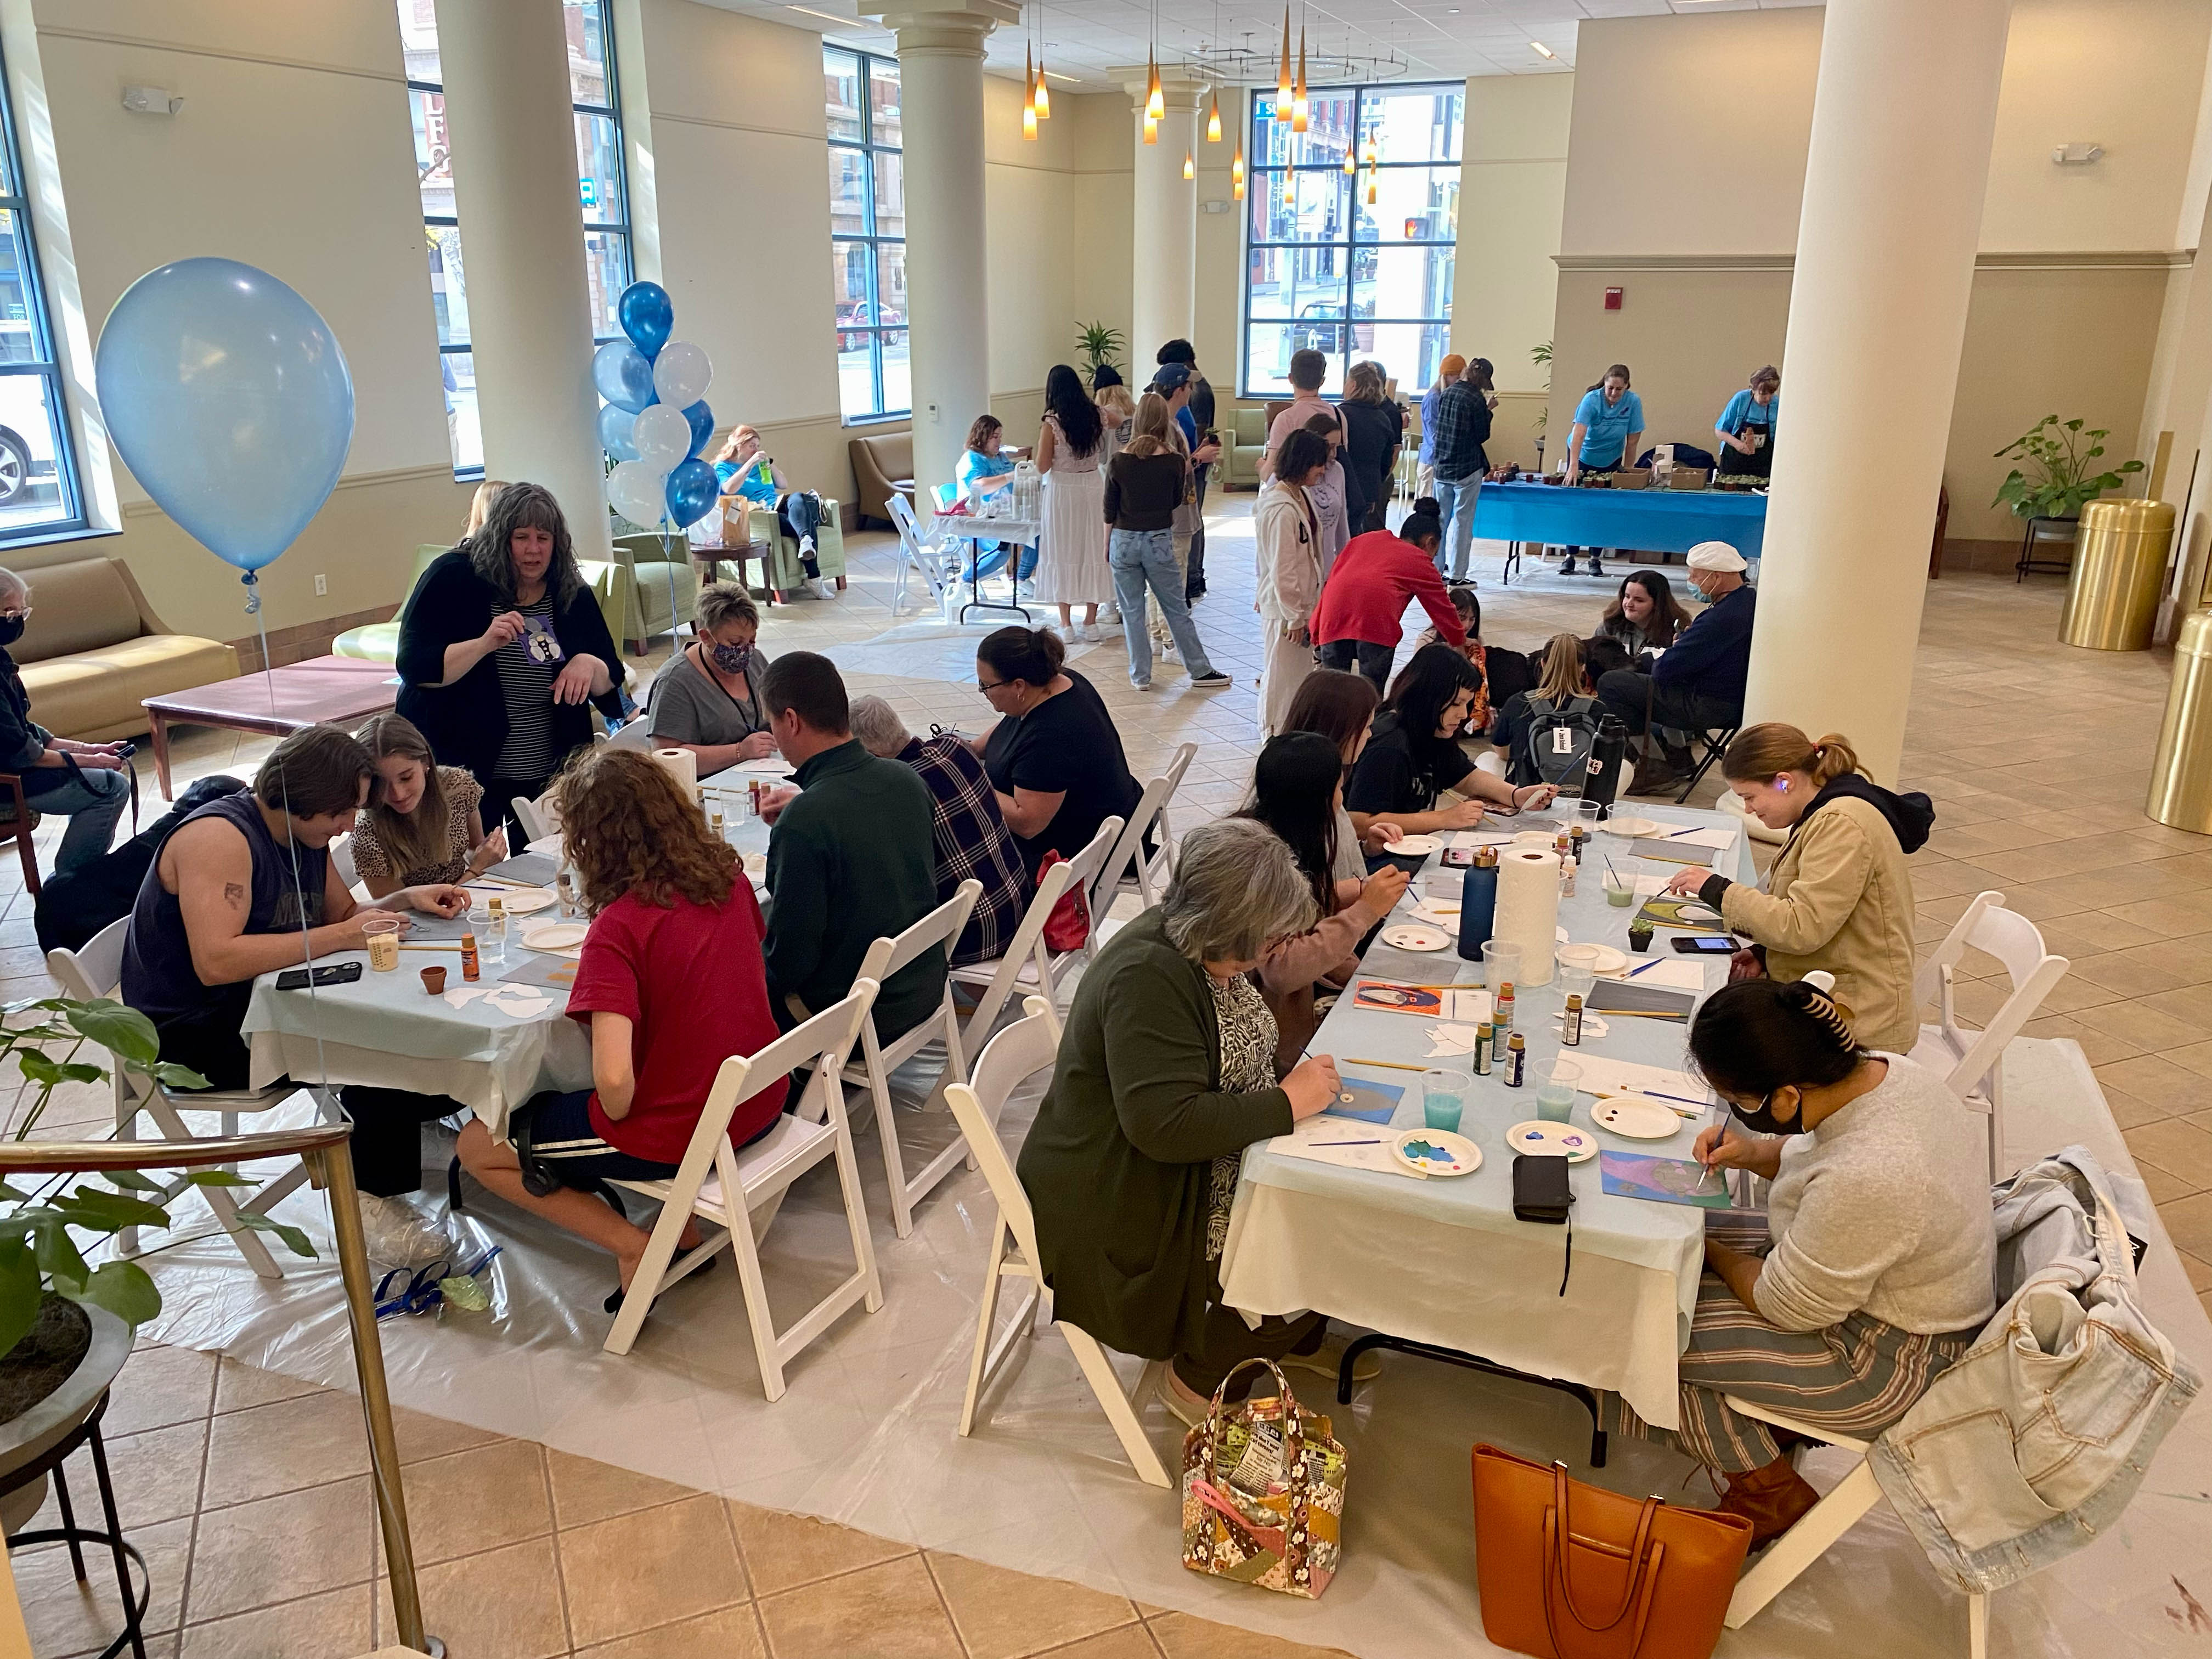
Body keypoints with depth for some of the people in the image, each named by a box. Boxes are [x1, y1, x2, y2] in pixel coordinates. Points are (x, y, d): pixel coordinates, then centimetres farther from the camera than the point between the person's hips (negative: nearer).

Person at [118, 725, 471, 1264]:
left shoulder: (308, 833, 4)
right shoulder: (220, 836, -24)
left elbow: (342, 915, 13)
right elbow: (215, 961, -34)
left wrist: (405, 899, -6)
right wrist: (338, 938, -33)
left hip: (265, 998, 9)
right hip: (192, 1029, -9)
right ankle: (373, 1197, -12)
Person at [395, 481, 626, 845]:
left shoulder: (572, 594, 3)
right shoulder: (454, 577, -8)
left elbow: (611, 682, 5)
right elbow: (413, 666, -16)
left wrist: (588, 665, -17)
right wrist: (484, 644, -29)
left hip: (550, 775, 4)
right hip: (460, 771, -3)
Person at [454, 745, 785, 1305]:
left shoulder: (618, 927, -23)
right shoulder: (727, 876, -3)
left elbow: (614, 1078, -29)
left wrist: (618, 1115, -9)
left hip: (679, 1131, -7)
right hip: (763, 1105, 7)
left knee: (478, 1147, 14)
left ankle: (635, 1247, 4)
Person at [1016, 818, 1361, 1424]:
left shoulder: (1201, 947, 1)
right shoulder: (1147, 978, -28)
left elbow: (1239, 1052, 17)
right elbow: (1165, 1124, -34)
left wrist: (1300, 1074, -3)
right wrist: (1287, 1102, -25)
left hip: (1203, 1163, 9)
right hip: (1116, 1210, -9)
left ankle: (1299, 1341, 24)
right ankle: (1200, 1380, 9)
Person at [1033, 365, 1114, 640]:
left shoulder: (1052, 422, -12)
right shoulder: (1096, 415, 1)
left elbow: (1042, 466, -9)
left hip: (1063, 489, -4)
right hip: (1094, 486, 4)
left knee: (1063, 554, 4)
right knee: (1094, 550, 9)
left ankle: (1066, 624, 7)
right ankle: (1091, 622, 13)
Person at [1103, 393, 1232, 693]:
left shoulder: (1119, 462, -5)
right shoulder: (1174, 461, -8)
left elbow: (1110, 510, 1)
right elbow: (1176, 501, 6)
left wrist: (1108, 545, 14)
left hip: (1124, 541, 1)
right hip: (1160, 541, 0)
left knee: (1132, 612, 9)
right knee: (1177, 610, 9)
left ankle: (1141, 676, 14)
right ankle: (1200, 671, 17)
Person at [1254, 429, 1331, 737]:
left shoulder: (1301, 494, 4)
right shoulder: (1282, 509, -26)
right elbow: (1282, 570, -24)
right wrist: (1295, 617, -18)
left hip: (1302, 601, 10)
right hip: (1284, 607, -10)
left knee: (1302, 666, 21)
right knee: (1282, 671, 8)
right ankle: (1277, 731, 25)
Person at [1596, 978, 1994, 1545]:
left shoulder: (1867, 1181, -38)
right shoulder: (1878, 1068, -12)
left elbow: (1783, 1307, -22)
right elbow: (1818, 1156, 12)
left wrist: (1709, 1250, -5)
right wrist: (1755, 1153, -6)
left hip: (1889, 1362, -9)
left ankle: (1769, 1494, 14)